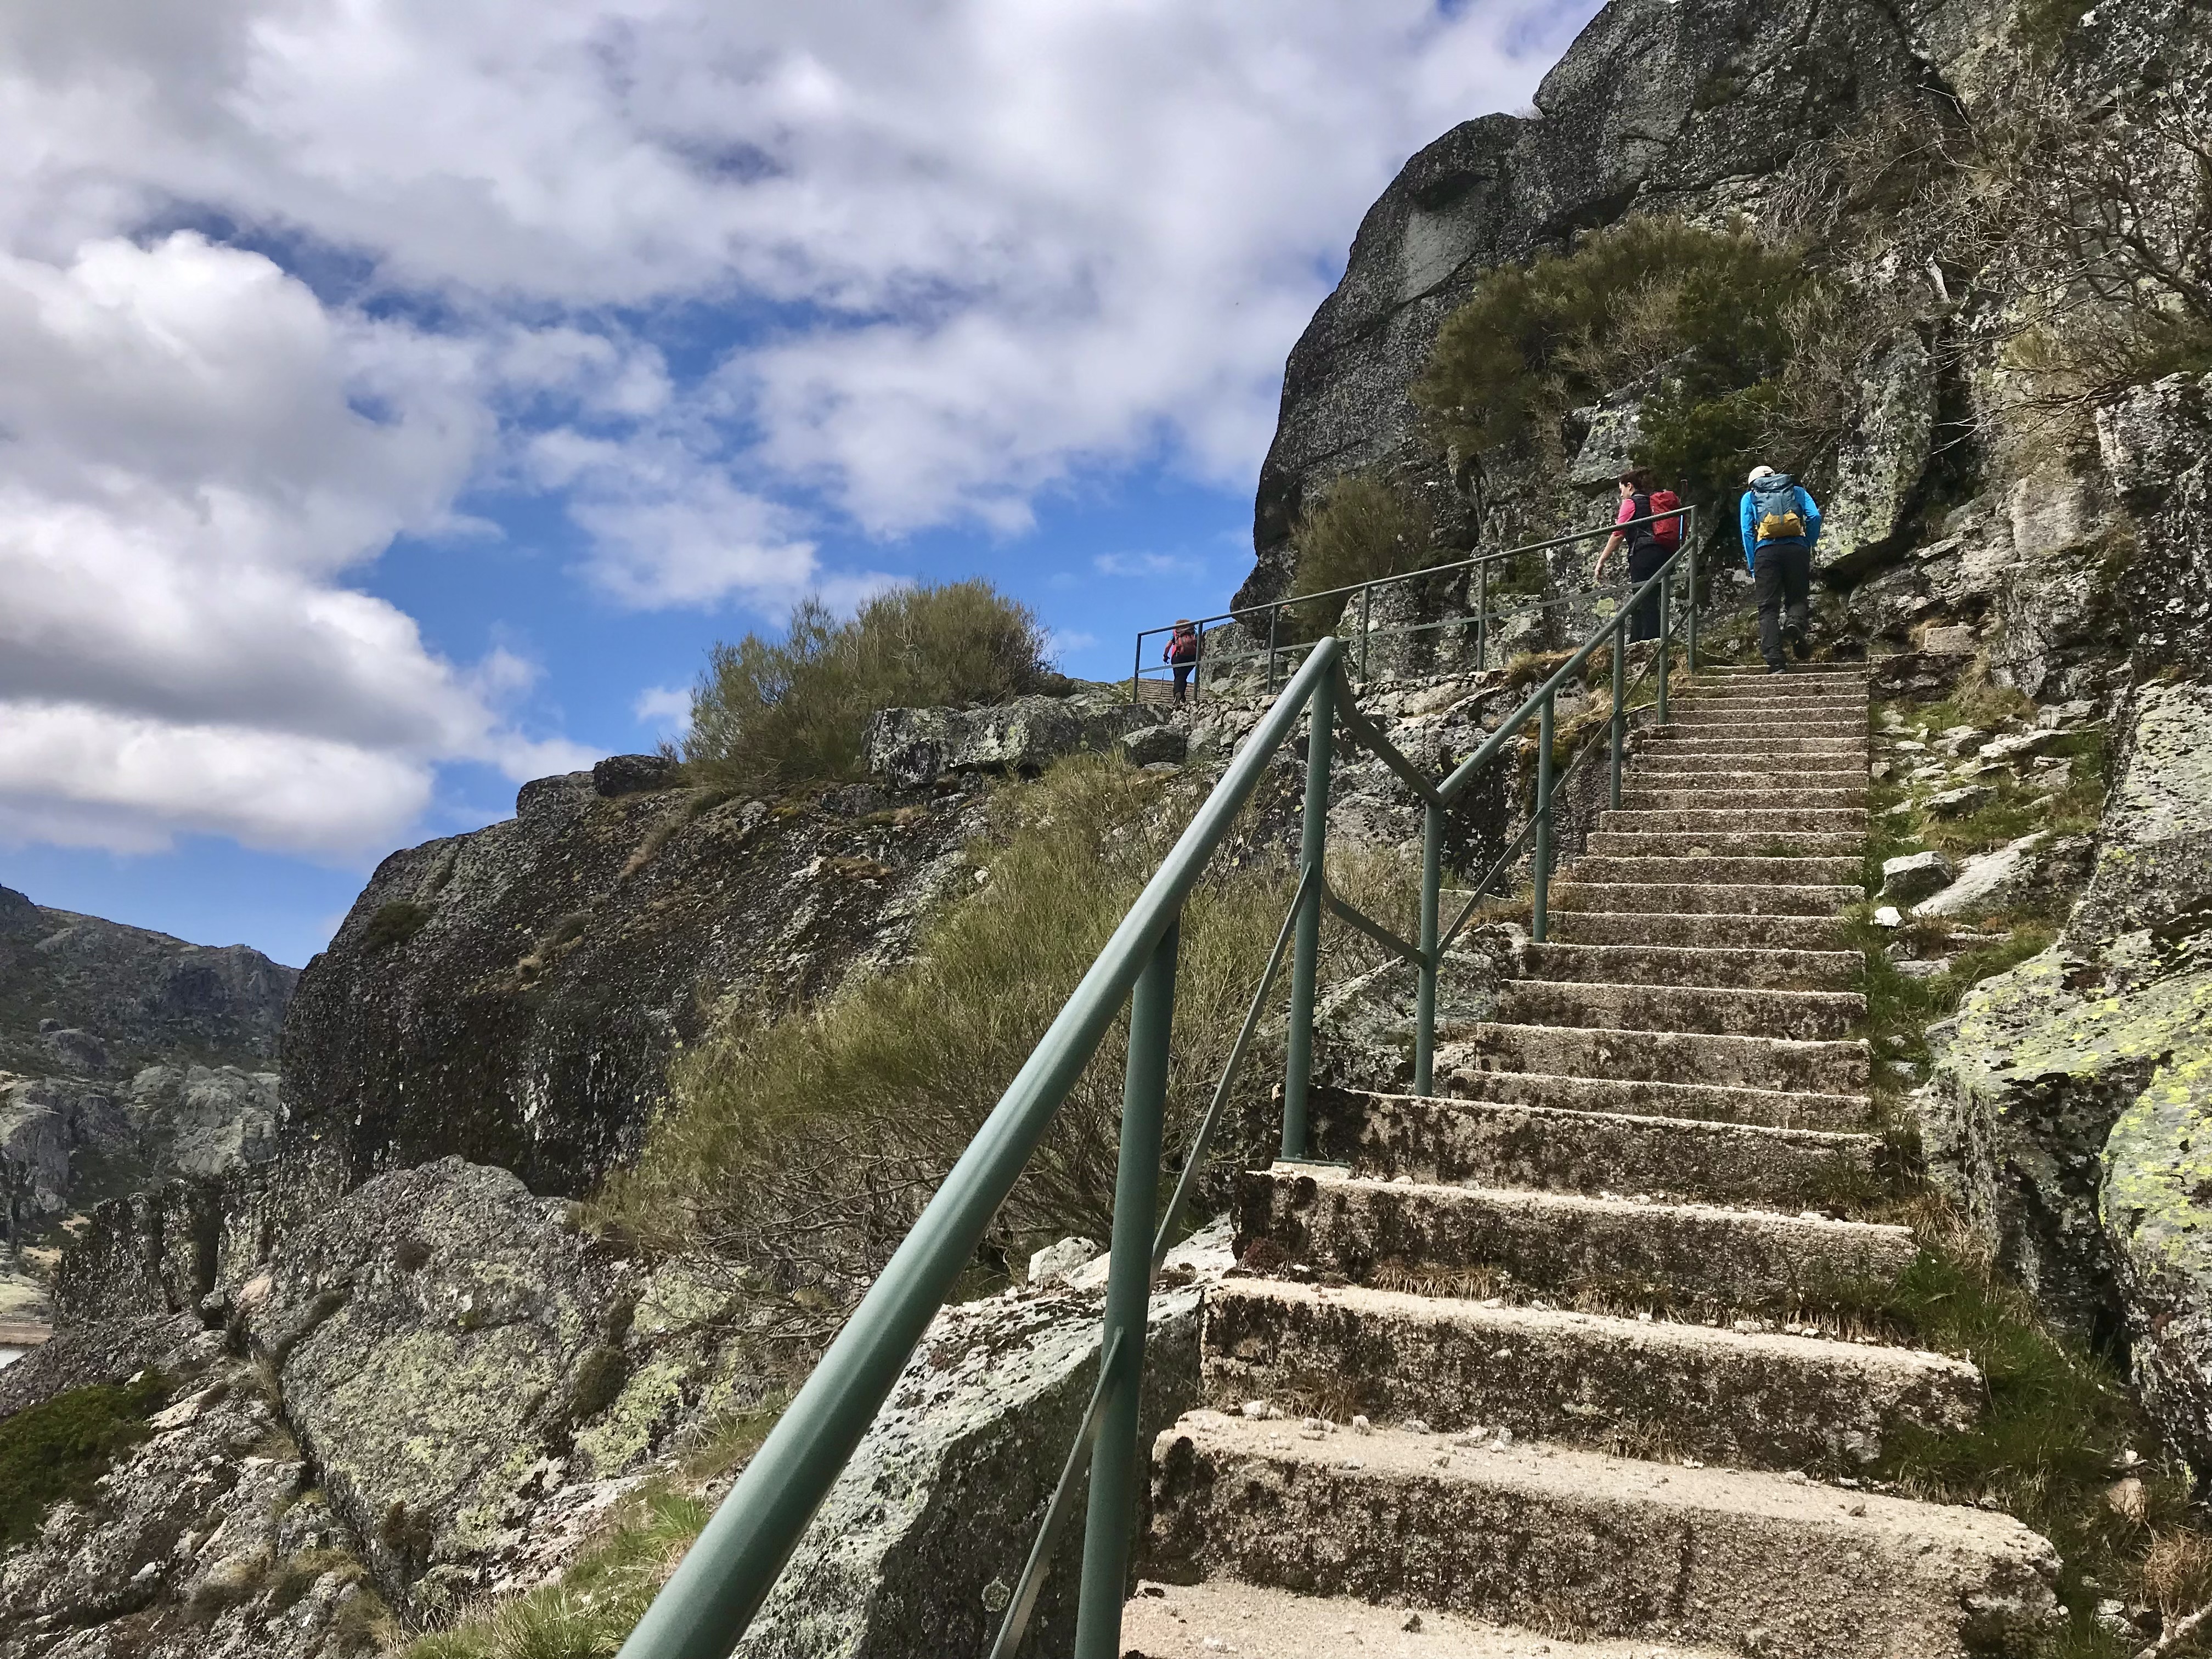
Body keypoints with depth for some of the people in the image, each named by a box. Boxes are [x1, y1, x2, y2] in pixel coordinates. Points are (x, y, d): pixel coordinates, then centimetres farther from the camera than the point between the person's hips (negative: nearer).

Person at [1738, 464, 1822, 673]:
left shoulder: (1750, 497, 20)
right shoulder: (1797, 491, 22)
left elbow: (1747, 531, 9)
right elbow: (1814, 517, 4)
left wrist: (1753, 568, 10)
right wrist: (1809, 549, 14)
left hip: (1765, 551, -1)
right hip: (1796, 549, 1)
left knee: (1768, 608, 1)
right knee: (1797, 598, 14)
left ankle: (1775, 661, -10)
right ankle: (1795, 622, -21)